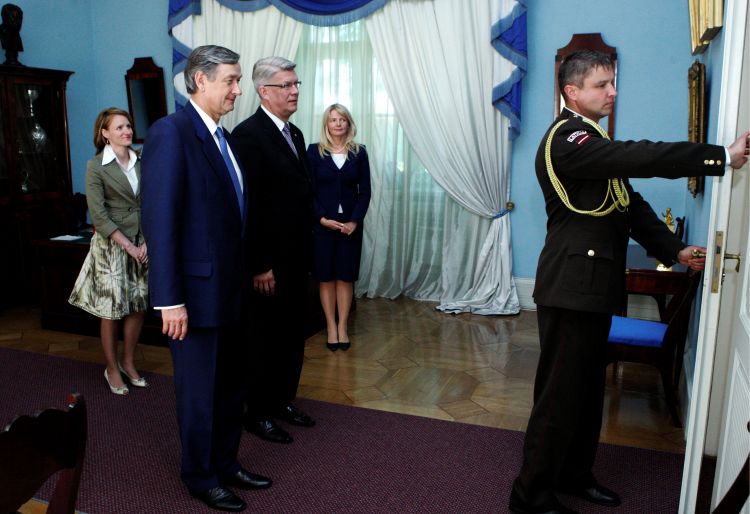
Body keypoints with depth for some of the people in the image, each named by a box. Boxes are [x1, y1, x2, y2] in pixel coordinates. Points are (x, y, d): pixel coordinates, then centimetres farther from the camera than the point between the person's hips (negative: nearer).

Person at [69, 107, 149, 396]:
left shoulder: (140, 162, 6)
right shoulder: (96, 166, -6)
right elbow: (99, 215, -11)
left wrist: (147, 242, -6)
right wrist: (128, 246, -14)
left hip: (142, 245, 4)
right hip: (111, 245, -4)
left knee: (138, 307, 8)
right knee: (112, 309, 3)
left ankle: (128, 362, 26)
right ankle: (112, 368, 19)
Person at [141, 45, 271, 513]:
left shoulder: (224, 137, 11)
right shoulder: (171, 132, -15)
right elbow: (160, 220, -20)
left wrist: (247, 272, 12)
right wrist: (170, 299, -21)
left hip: (230, 287, 8)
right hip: (197, 289, -8)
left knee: (230, 383, 19)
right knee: (199, 390, 9)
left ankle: (226, 463, 37)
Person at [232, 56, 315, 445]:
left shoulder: (294, 134, 13)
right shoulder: (248, 135, -14)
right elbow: (248, 206, -19)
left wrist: (307, 253, 14)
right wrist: (259, 265, -19)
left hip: (297, 258, 8)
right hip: (269, 263, -8)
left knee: (293, 336, 17)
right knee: (265, 338, 5)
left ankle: (284, 400, 33)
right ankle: (258, 413, 22)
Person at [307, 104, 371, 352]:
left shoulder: (359, 153, 4)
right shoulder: (315, 151, 0)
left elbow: (365, 191, 2)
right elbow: (308, 190, -3)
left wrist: (354, 221, -10)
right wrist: (322, 218, -13)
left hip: (350, 224, 1)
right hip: (322, 223, -1)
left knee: (345, 276, 5)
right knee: (326, 277, 4)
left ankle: (342, 327, 14)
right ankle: (331, 327, 13)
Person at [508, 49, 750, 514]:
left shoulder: (595, 142, 18)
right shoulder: (566, 138, -14)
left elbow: (630, 203, 14)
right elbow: (641, 158, -27)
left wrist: (675, 249, 5)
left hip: (595, 285, 10)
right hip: (571, 286, -10)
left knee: (588, 387, 19)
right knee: (561, 392, -2)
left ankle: (574, 473, 35)